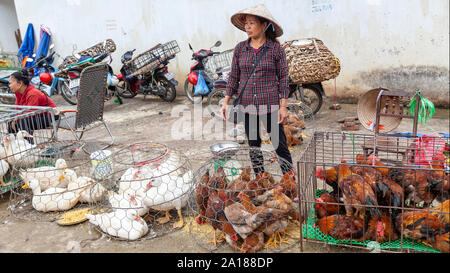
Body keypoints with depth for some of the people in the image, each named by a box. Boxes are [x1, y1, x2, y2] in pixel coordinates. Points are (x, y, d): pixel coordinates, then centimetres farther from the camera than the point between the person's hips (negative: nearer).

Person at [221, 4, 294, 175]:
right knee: (253, 145, 12)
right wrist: (226, 102, 6)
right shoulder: (240, 49, 5)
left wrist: (283, 107, -7)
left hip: (270, 105, -3)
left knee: (279, 144, 1)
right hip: (246, 105, 4)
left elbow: (283, 78, -2)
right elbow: (234, 77, 9)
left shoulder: (276, 49, -4)